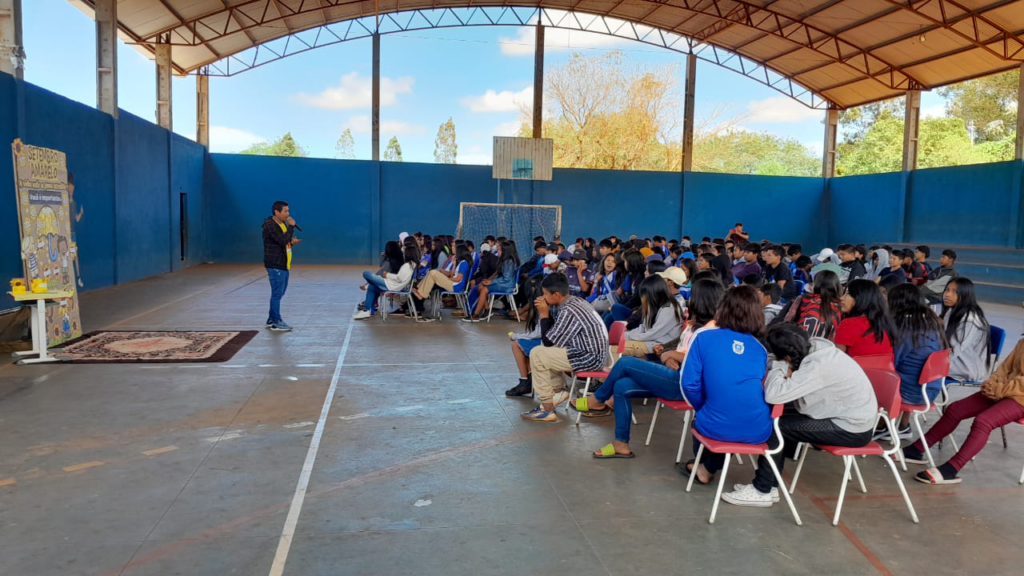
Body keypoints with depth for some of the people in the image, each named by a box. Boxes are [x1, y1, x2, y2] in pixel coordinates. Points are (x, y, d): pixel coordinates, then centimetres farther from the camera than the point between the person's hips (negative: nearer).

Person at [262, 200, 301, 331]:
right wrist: (291, 226, -18)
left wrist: (291, 242, 3)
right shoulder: (270, 226, -15)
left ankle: (271, 319, 26)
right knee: (277, 293, -5)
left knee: (280, 293, 15)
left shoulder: (284, 223, 14)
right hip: (275, 265, -9)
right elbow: (283, 240, -27)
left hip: (283, 265, 9)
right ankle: (276, 323, 2)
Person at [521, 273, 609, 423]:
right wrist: (547, 313, 5)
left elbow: (548, 341, -14)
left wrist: (544, 315, -6)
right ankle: (558, 391, 21)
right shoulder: (576, 301, 8)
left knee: (537, 355, -10)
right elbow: (555, 334, 17)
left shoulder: (568, 311, -21)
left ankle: (547, 409, -5)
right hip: (594, 352, 10)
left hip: (590, 358, -10)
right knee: (547, 351, 21)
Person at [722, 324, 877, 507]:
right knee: (776, 419, 6)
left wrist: (778, 366, -21)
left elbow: (773, 395, -36)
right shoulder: (813, 347, -6)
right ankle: (770, 484, 13)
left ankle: (761, 491, 1)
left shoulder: (817, 367, -31)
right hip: (853, 416, 9)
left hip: (853, 429, -9)